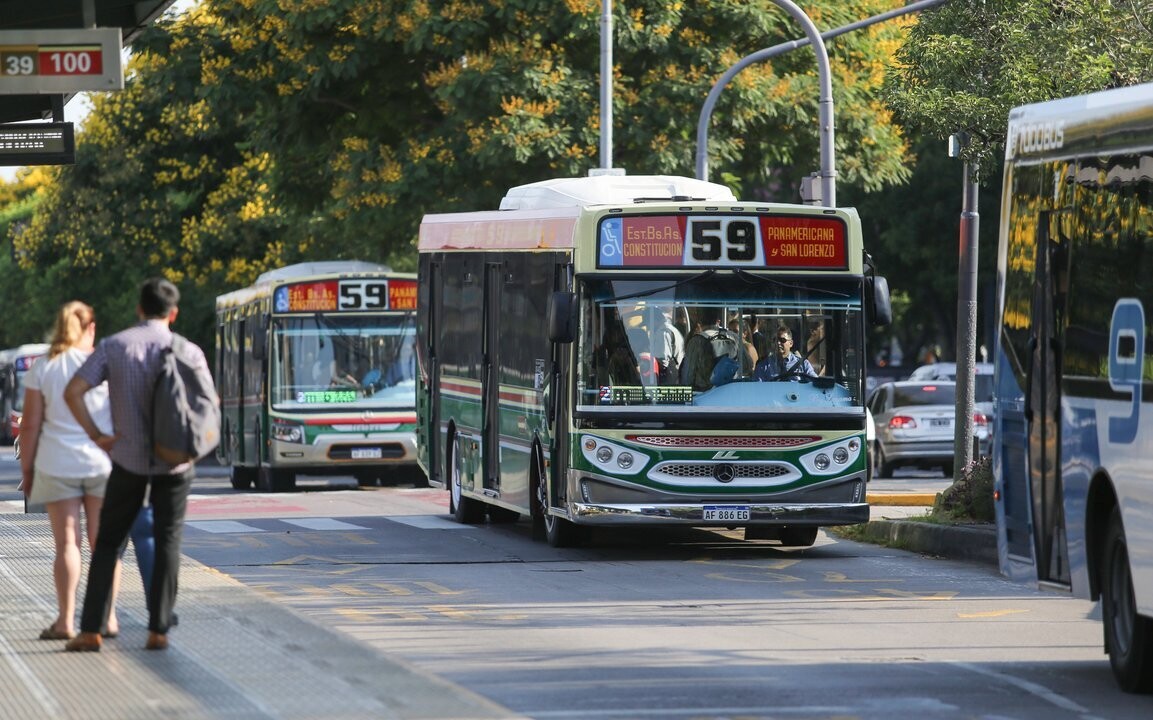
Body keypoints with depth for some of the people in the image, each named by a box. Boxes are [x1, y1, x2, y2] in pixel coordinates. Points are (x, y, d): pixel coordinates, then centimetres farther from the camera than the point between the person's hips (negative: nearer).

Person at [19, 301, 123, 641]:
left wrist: (27, 469, 7)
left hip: (57, 464, 0)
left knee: (67, 543, 1)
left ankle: (66, 621, -5)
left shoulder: (42, 369, 0)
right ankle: (108, 618, 7)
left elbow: (30, 425, -1)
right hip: (103, 462, 0)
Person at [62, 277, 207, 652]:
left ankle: (90, 630, 4)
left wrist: (97, 435, -3)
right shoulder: (189, 352, -4)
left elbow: (73, 392, -10)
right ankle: (158, 629, 3)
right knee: (167, 543, 9)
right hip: (175, 463, 0)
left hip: (129, 460, 0)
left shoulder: (114, 346, -3)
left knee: (108, 543, 9)